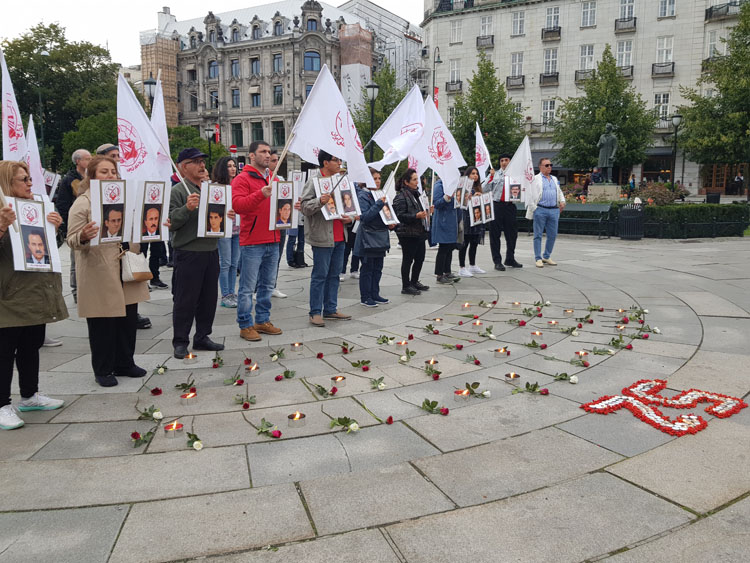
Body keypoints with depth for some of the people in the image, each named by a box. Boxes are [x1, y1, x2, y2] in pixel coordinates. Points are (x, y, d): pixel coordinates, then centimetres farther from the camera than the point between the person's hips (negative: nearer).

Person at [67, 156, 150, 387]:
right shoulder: (83, 203, -6)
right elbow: (72, 240, -11)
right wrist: (84, 237, -33)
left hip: (126, 271, 6)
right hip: (100, 275, -6)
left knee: (128, 319, 11)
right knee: (103, 323, 2)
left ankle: (124, 363, 26)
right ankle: (103, 370, 16)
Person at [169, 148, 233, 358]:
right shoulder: (178, 191, -8)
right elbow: (171, 222, -15)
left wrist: (227, 216, 3)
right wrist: (187, 208, -29)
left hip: (211, 250, 7)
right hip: (188, 253, -7)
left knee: (209, 298, 13)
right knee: (185, 300, 0)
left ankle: (202, 337, 26)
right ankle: (180, 341, 12)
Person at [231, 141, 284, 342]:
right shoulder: (242, 179, -4)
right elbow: (237, 204, -18)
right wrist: (260, 194, -29)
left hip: (272, 241, 7)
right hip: (252, 242, -7)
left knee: (268, 285, 13)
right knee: (248, 287, -3)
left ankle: (263, 321, 23)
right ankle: (245, 325, 6)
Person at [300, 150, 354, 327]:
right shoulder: (314, 182, -8)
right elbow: (305, 207, -15)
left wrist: (348, 217, 7)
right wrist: (320, 201, -32)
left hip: (339, 237, 8)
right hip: (322, 237, -8)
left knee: (334, 274, 12)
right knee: (320, 275, -3)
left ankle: (330, 309, 21)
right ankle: (315, 312, 4)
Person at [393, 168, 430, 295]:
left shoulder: (415, 193, 15)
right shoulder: (400, 197, -13)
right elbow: (400, 215, -19)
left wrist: (425, 212, 14)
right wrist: (416, 216, -24)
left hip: (419, 232, 9)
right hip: (407, 233, -9)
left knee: (420, 258, 13)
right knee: (408, 260, -1)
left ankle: (414, 282, 28)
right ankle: (406, 286, 8)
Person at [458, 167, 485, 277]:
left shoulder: (478, 187, 18)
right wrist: (473, 197, -22)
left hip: (477, 218, 8)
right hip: (467, 218, -8)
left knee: (474, 243, 12)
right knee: (465, 243, -4)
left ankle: (473, 266, 22)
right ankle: (462, 268, 1)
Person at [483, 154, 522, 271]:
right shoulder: (495, 174, 9)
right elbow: (486, 189, -1)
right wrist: (491, 177, -9)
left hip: (510, 206, 2)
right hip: (497, 205, -2)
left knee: (512, 234, 9)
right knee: (495, 234, -1)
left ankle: (510, 259, 24)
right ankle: (497, 261, 5)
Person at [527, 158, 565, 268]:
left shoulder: (554, 179, 20)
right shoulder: (536, 179, 1)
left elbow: (559, 192, 28)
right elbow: (531, 196, -4)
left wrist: (562, 201, 10)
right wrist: (533, 209, -10)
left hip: (553, 210, 6)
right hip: (540, 210, -6)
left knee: (552, 235, 6)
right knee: (538, 235, -1)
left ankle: (547, 257, 19)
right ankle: (538, 259, 5)